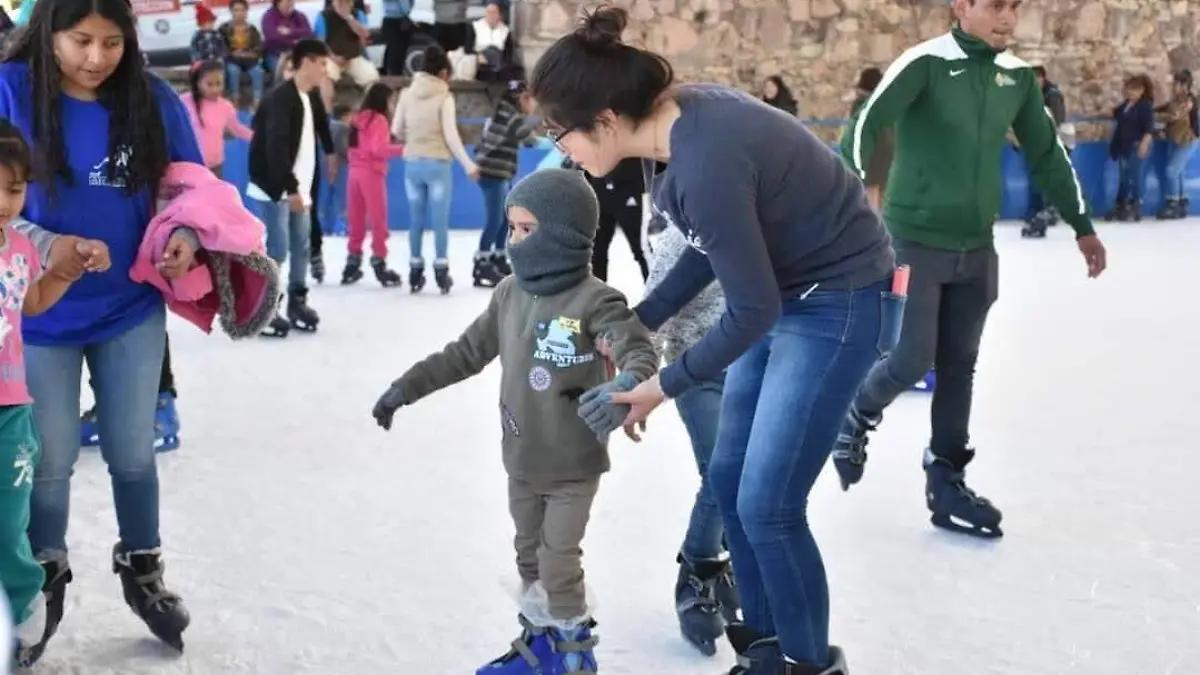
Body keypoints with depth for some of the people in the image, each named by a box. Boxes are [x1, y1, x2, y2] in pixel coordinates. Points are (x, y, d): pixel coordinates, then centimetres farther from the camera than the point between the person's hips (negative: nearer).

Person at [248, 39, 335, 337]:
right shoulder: (280, 98, -20)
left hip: (298, 185, 9)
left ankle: (297, 302, 24)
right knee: (277, 249, -8)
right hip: (274, 186, -9)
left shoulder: (312, 97, 7)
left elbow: (321, 123, 30)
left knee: (301, 245, 13)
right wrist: (291, 188, -32)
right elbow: (276, 147, -28)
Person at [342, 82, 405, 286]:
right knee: (378, 220, -2)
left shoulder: (359, 118, 14)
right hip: (371, 173, -7)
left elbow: (356, 147, 16)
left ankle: (352, 263, 13)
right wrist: (402, 149, -17)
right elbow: (378, 149, -18)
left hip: (355, 171, 8)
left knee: (356, 221, 10)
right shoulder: (378, 119, -9)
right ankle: (379, 263, -3)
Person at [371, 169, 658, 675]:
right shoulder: (510, 293, 1)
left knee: (558, 562, 1)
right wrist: (405, 388, 9)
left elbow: (639, 351, -27)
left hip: (573, 466, -6)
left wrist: (629, 383, -50)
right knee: (530, 557, 17)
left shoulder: (594, 300, -17)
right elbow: (466, 354, 9)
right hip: (522, 461, 6)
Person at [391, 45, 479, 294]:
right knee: (440, 220, 2)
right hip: (437, 164, -4)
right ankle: (441, 272, 3)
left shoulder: (407, 94, 2)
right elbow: (451, 136, -11)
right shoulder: (444, 96, -8)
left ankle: (415, 272, 13)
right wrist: (469, 165, -5)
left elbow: (396, 130, 5)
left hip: (412, 164, 4)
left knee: (416, 220, 10)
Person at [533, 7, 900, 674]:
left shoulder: (706, 165, -33)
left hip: (839, 303, -9)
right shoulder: (683, 111, -6)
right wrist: (639, 321, 6)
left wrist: (664, 385, -12)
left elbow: (752, 311, -23)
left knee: (767, 504, -3)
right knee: (728, 480, 13)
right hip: (785, 290, 9)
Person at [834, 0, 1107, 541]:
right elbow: (866, 126, -25)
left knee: (959, 366, 8)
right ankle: (857, 418, 26)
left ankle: (947, 481, 19)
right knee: (912, 362, -4)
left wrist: (1082, 225, 19)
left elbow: (1046, 152, 15)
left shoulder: (1017, 76, 5)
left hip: (975, 250, 5)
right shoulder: (925, 64, -13)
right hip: (914, 243, -5)